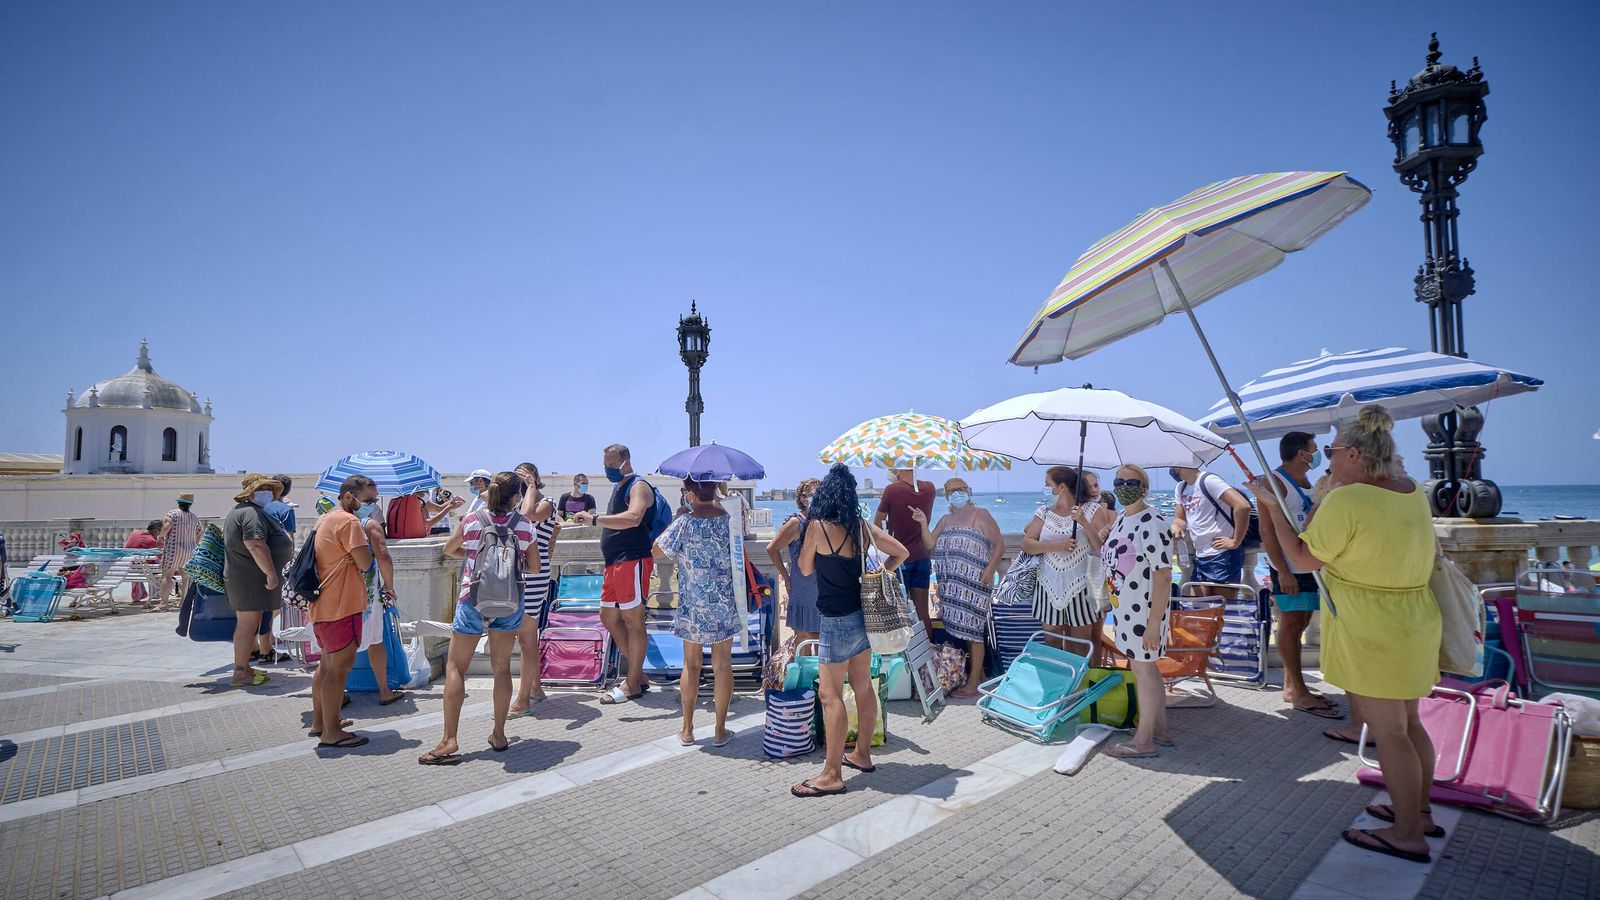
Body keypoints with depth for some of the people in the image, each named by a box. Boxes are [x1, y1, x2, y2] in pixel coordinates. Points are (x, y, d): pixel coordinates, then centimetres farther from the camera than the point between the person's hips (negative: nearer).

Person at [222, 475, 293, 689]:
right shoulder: (251, 513, -16)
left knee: (247, 624, 16)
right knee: (248, 624, -6)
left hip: (243, 576, 11)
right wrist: (271, 573, -26)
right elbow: (255, 545, -27)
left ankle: (243, 667, 23)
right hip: (250, 579, -11)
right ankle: (241, 673, -1)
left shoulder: (242, 511, 20)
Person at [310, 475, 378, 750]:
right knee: (340, 666, -5)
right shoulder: (349, 522, -17)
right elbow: (365, 562, -19)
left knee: (328, 663, 20)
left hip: (323, 604, 10)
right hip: (341, 606, -10)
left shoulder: (325, 519, 15)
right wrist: (366, 532, -8)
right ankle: (331, 733, 0)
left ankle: (319, 721, 30)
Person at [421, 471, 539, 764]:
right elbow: (534, 567, 2)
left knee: (455, 668, 6)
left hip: (473, 600, -1)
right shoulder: (525, 525, -7)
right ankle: (499, 735, 19)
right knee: (502, 668, 12)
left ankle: (449, 741, 1)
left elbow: (448, 549, 11)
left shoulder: (472, 521, -7)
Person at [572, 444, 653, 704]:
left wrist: (594, 519, -28)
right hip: (614, 563, 10)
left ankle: (633, 684, 6)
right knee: (609, 618, 13)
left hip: (633, 561, -10)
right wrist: (595, 520, 13)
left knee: (633, 620, -3)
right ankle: (639, 674, 23)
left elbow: (633, 518, -29)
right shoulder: (618, 488, 21)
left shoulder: (638, 487, -10)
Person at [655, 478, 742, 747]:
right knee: (722, 665, 9)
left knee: (691, 664, 13)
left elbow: (658, 551, -2)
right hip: (725, 605, 2)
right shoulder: (729, 518, -6)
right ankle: (720, 730, 17)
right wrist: (719, 500, 23)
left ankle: (687, 729, 23)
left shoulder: (685, 524, -14)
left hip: (693, 606, -1)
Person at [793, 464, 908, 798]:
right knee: (863, 687, 17)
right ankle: (862, 754, 32)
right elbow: (901, 553, 9)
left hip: (838, 620, -7)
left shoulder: (818, 527, -14)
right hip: (863, 614, 7)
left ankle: (832, 775, 4)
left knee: (831, 695, -1)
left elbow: (805, 569, -2)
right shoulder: (864, 528, 3)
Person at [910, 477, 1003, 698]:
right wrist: (923, 523, -4)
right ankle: (977, 673, 23)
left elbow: (999, 544, -5)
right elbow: (930, 544, 9)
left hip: (974, 582, -6)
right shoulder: (945, 520, 17)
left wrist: (990, 568, -17)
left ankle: (974, 683, 2)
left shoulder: (980, 515, -1)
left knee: (972, 630, -4)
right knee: (963, 628, 9)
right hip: (952, 584, 6)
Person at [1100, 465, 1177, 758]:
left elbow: (1163, 576, -22)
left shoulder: (1152, 524, -20)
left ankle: (1143, 741, 14)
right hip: (1123, 607, 9)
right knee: (1144, 667, 18)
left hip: (1143, 609, -9)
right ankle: (1161, 729, 32)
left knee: (1143, 670, 1)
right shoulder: (1121, 518, 8)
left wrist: (1154, 622, -22)